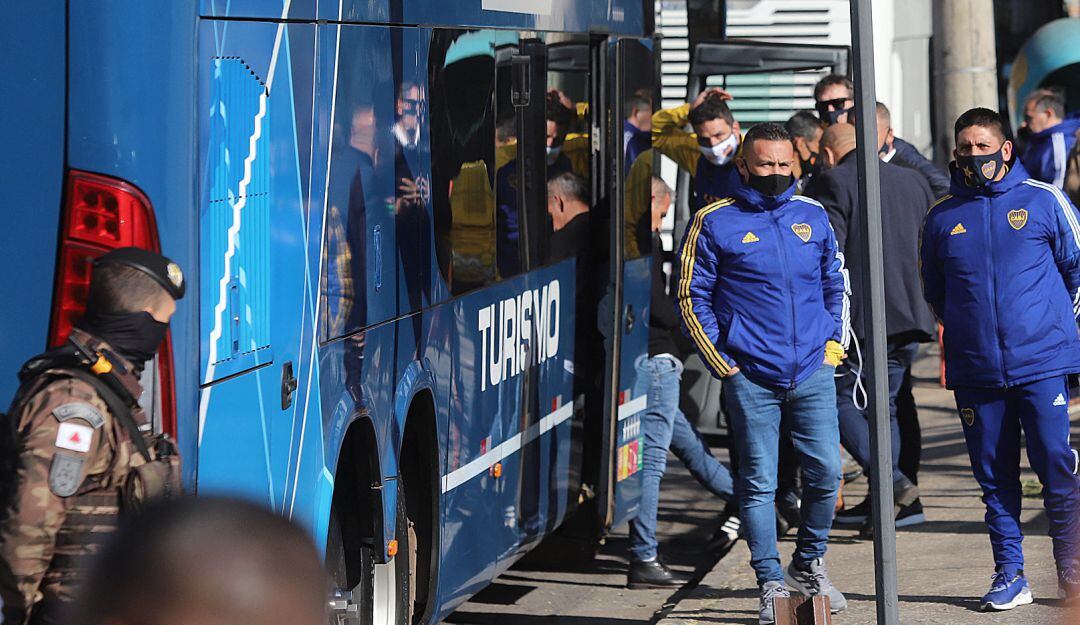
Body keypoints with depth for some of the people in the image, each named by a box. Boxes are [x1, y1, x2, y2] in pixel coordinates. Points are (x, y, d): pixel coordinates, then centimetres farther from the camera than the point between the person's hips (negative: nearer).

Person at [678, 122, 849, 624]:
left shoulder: (812, 216, 11)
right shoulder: (714, 223, -1)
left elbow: (835, 285, 21)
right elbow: (692, 298, 2)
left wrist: (833, 342, 10)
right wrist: (722, 363, -3)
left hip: (813, 374, 3)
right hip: (751, 377, -3)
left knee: (825, 472, 0)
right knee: (759, 482, -1)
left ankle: (809, 565, 21)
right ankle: (772, 585, 7)